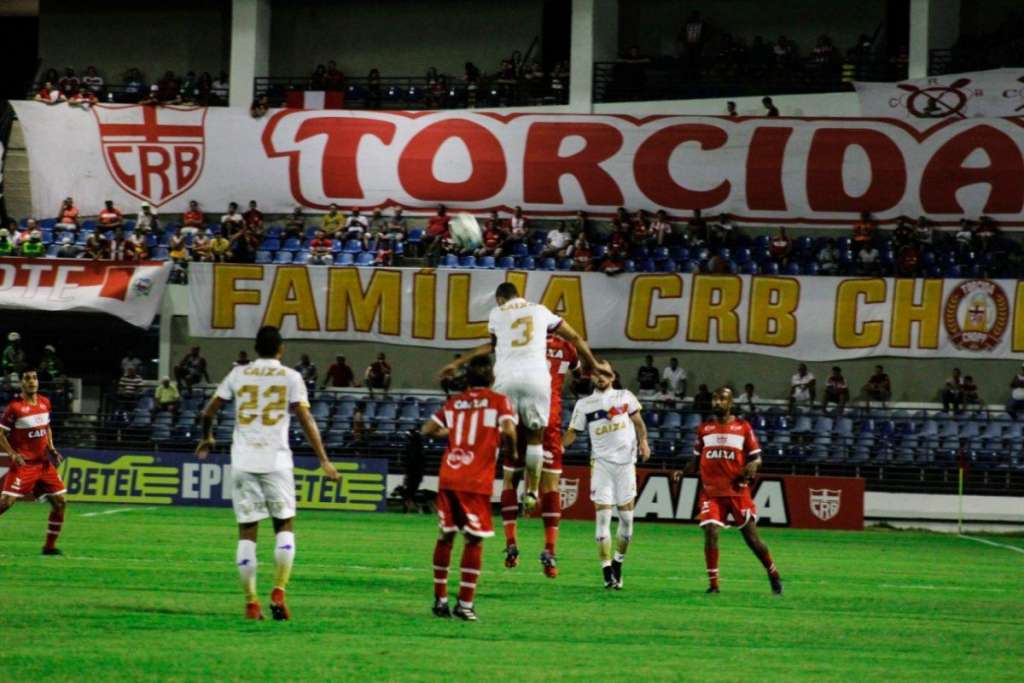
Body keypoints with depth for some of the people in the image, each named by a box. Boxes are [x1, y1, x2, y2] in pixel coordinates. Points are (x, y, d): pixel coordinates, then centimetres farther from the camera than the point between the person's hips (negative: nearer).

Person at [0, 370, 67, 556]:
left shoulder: (45, 403, 7)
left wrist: (51, 448, 8)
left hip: (44, 463, 6)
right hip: (23, 464, -6)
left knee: (60, 503, 3)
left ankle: (50, 546, 14)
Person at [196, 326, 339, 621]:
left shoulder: (238, 375, 8)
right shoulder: (290, 377, 2)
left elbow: (208, 412, 13)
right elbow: (306, 420, -5)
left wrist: (207, 439, 33)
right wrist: (324, 461, -3)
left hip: (243, 461, 2)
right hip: (276, 461, -2)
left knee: (247, 531, 5)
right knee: (284, 526, 11)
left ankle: (251, 603, 2)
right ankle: (278, 593, -4)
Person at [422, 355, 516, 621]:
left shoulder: (454, 402, 13)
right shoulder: (498, 401, 1)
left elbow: (427, 429, 12)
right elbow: (508, 430, -15)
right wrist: (510, 451, 4)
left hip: (448, 477, 4)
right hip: (476, 481, -4)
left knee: (445, 536, 14)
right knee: (474, 540, 2)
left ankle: (440, 599, 17)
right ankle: (465, 604, -3)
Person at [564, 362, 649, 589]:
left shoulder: (625, 396, 9)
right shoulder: (584, 404, 8)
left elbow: (638, 422, 14)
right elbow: (573, 432, 5)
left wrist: (643, 441, -3)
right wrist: (559, 445, -14)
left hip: (625, 460, 1)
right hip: (601, 461, -1)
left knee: (626, 516, 1)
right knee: (602, 516, -8)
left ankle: (618, 562, 18)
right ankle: (607, 571, -7)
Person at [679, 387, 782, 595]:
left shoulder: (743, 427, 3)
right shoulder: (704, 429, 10)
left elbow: (756, 457, 5)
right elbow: (697, 461, 16)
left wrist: (753, 466, -19)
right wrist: (683, 472, -3)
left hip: (738, 491, -2)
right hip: (711, 492, 2)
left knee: (751, 537, 1)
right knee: (710, 534, -13)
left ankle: (774, 576, 21)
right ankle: (713, 583, -4)